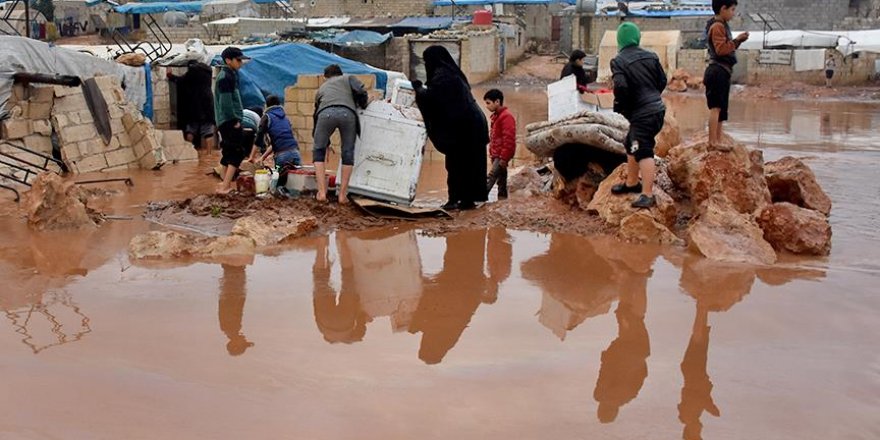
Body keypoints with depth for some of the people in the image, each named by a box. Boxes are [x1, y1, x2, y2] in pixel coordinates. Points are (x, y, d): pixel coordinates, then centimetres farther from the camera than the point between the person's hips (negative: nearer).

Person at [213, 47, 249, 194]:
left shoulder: (229, 75, 17)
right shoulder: (225, 77, -14)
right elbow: (226, 102, -20)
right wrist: (235, 120, -16)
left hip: (225, 122, 10)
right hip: (230, 121, -10)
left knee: (229, 153, 13)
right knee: (238, 153, -11)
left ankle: (225, 184, 18)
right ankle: (225, 186, -16)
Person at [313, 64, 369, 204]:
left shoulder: (322, 88, 41)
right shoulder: (348, 78, 34)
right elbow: (360, 91, 11)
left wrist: (326, 143, 50)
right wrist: (364, 104, 32)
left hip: (326, 113, 1)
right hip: (347, 112, -1)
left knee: (319, 151, 18)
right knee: (348, 153, 13)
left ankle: (322, 192, 9)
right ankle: (342, 194, 12)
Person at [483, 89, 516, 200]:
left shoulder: (506, 116, -13)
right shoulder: (496, 116, 17)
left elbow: (509, 139, -20)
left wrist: (504, 157, -22)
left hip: (501, 156, -10)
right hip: (496, 155, 10)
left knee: (490, 178, -19)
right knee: (501, 179, 11)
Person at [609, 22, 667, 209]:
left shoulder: (618, 61, -12)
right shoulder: (651, 56, 9)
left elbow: (621, 87, -24)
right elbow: (663, 81, 11)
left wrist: (619, 106, -6)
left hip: (641, 115, -8)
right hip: (657, 108, 8)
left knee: (643, 153, -10)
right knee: (631, 145, 23)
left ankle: (648, 195, -14)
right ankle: (632, 183, 36)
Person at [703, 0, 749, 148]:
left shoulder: (722, 25, 21)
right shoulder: (717, 26, -11)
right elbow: (721, 49, -20)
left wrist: (737, 41, 10)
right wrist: (736, 40, -16)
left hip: (722, 72, 11)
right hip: (718, 71, -11)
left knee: (721, 108, 11)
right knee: (716, 107, -12)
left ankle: (718, 141, 13)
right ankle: (713, 141, -14)